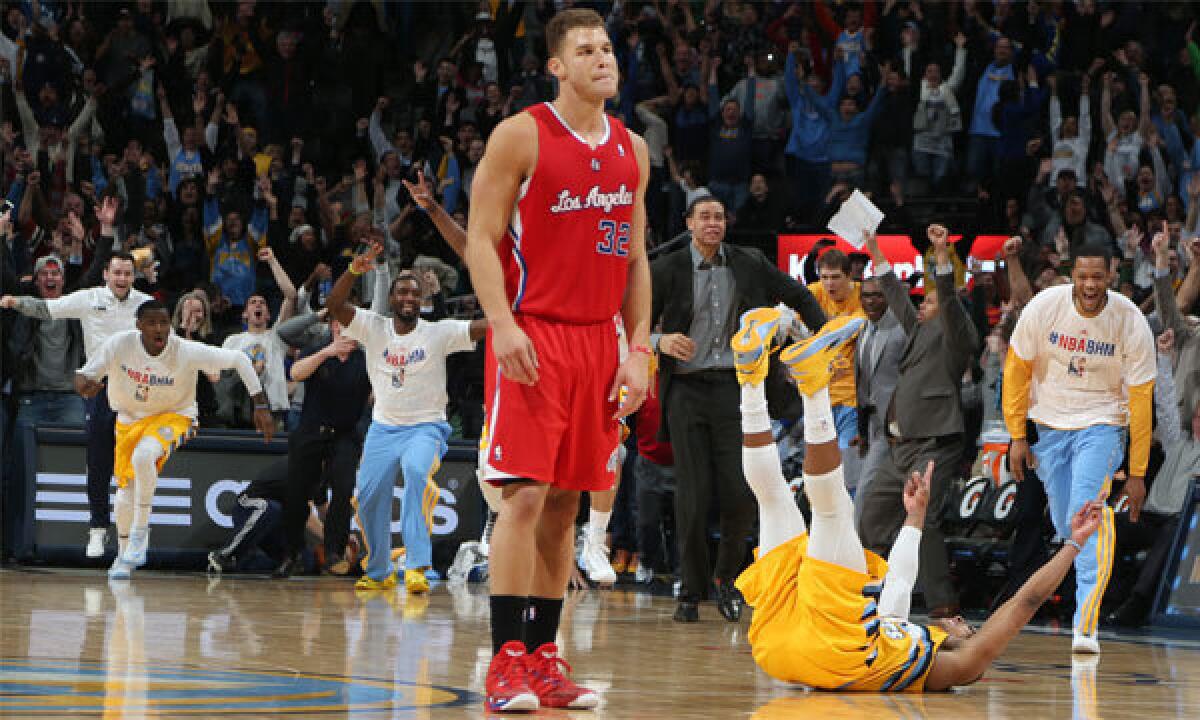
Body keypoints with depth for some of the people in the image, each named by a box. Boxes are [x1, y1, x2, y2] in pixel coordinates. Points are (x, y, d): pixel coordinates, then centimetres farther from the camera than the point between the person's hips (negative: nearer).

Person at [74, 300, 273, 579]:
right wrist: (84, 384, -42)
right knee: (126, 490, 7)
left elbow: (238, 360, -21)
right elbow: (82, 377, -16)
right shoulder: (120, 345, -22)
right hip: (130, 418, 3)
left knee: (144, 456, -34)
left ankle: (140, 532, -18)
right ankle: (123, 557, 33)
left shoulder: (186, 352, -27)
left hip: (173, 415, -3)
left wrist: (260, 405, -22)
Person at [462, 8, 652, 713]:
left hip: (599, 340, 6)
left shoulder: (632, 150, 13)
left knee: (566, 502, 7)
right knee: (526, 495, -11)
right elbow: (481, 238, -7)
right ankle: (508, 661, -9)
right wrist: (503, 324, -19)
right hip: (532, 336, -6)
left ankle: (543, 656, 12)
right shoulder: (522, 136, -5)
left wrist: (639, 349, 8)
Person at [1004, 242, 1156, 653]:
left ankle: (1086, 625, -30)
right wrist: (1017, 436, -1)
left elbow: (1140, 399, -10)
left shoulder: (1132, 323, -17)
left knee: (1087, 509, -26)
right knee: (1064, 523, 6)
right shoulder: (1043, 308, -14)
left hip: (1101, 423, -3)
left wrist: (1137, 473, -7)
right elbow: (1017, 369, 0)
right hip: (1049, 423, 3)